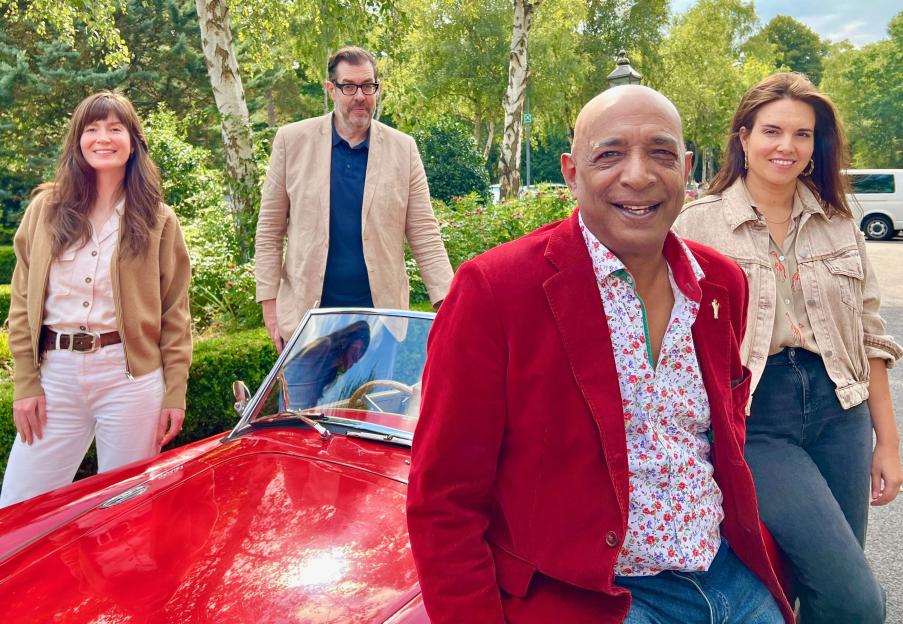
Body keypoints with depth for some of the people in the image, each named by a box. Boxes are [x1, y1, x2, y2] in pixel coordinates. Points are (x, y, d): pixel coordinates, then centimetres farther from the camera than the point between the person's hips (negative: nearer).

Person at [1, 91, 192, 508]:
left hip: (130, 376, -2)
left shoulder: (158, 220, 3)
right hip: (56, 374, 2)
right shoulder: (46, 208, 7)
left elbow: (175, 313, 2)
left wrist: (175, 394, -4)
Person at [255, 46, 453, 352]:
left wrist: (447, 304, -8)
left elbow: (424, 234, 1)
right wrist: (269, 302, -1)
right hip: (306, 314, 0)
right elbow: (270, 229, 3)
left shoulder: (403, 149, 2)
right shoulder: (292, 140, 0)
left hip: (382, 318, 1)